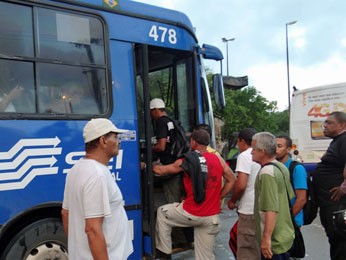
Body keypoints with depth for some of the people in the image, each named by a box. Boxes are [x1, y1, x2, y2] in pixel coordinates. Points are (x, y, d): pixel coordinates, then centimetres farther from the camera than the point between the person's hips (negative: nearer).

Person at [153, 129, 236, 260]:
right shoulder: (218, 159, 3)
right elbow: (232, 180, 10)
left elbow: (160, 170, 9)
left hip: (190, 214, -3)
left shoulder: (185, 162, -5)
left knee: (162, 212, 24)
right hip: (211, 217, 4)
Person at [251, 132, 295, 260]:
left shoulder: (267, 172, -21)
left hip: (274, 241, -9)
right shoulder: (281, 167, 8)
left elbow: (271, 210, -28)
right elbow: (290, 197, 17)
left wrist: (266, 238, -26)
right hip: (285, 236, 9)